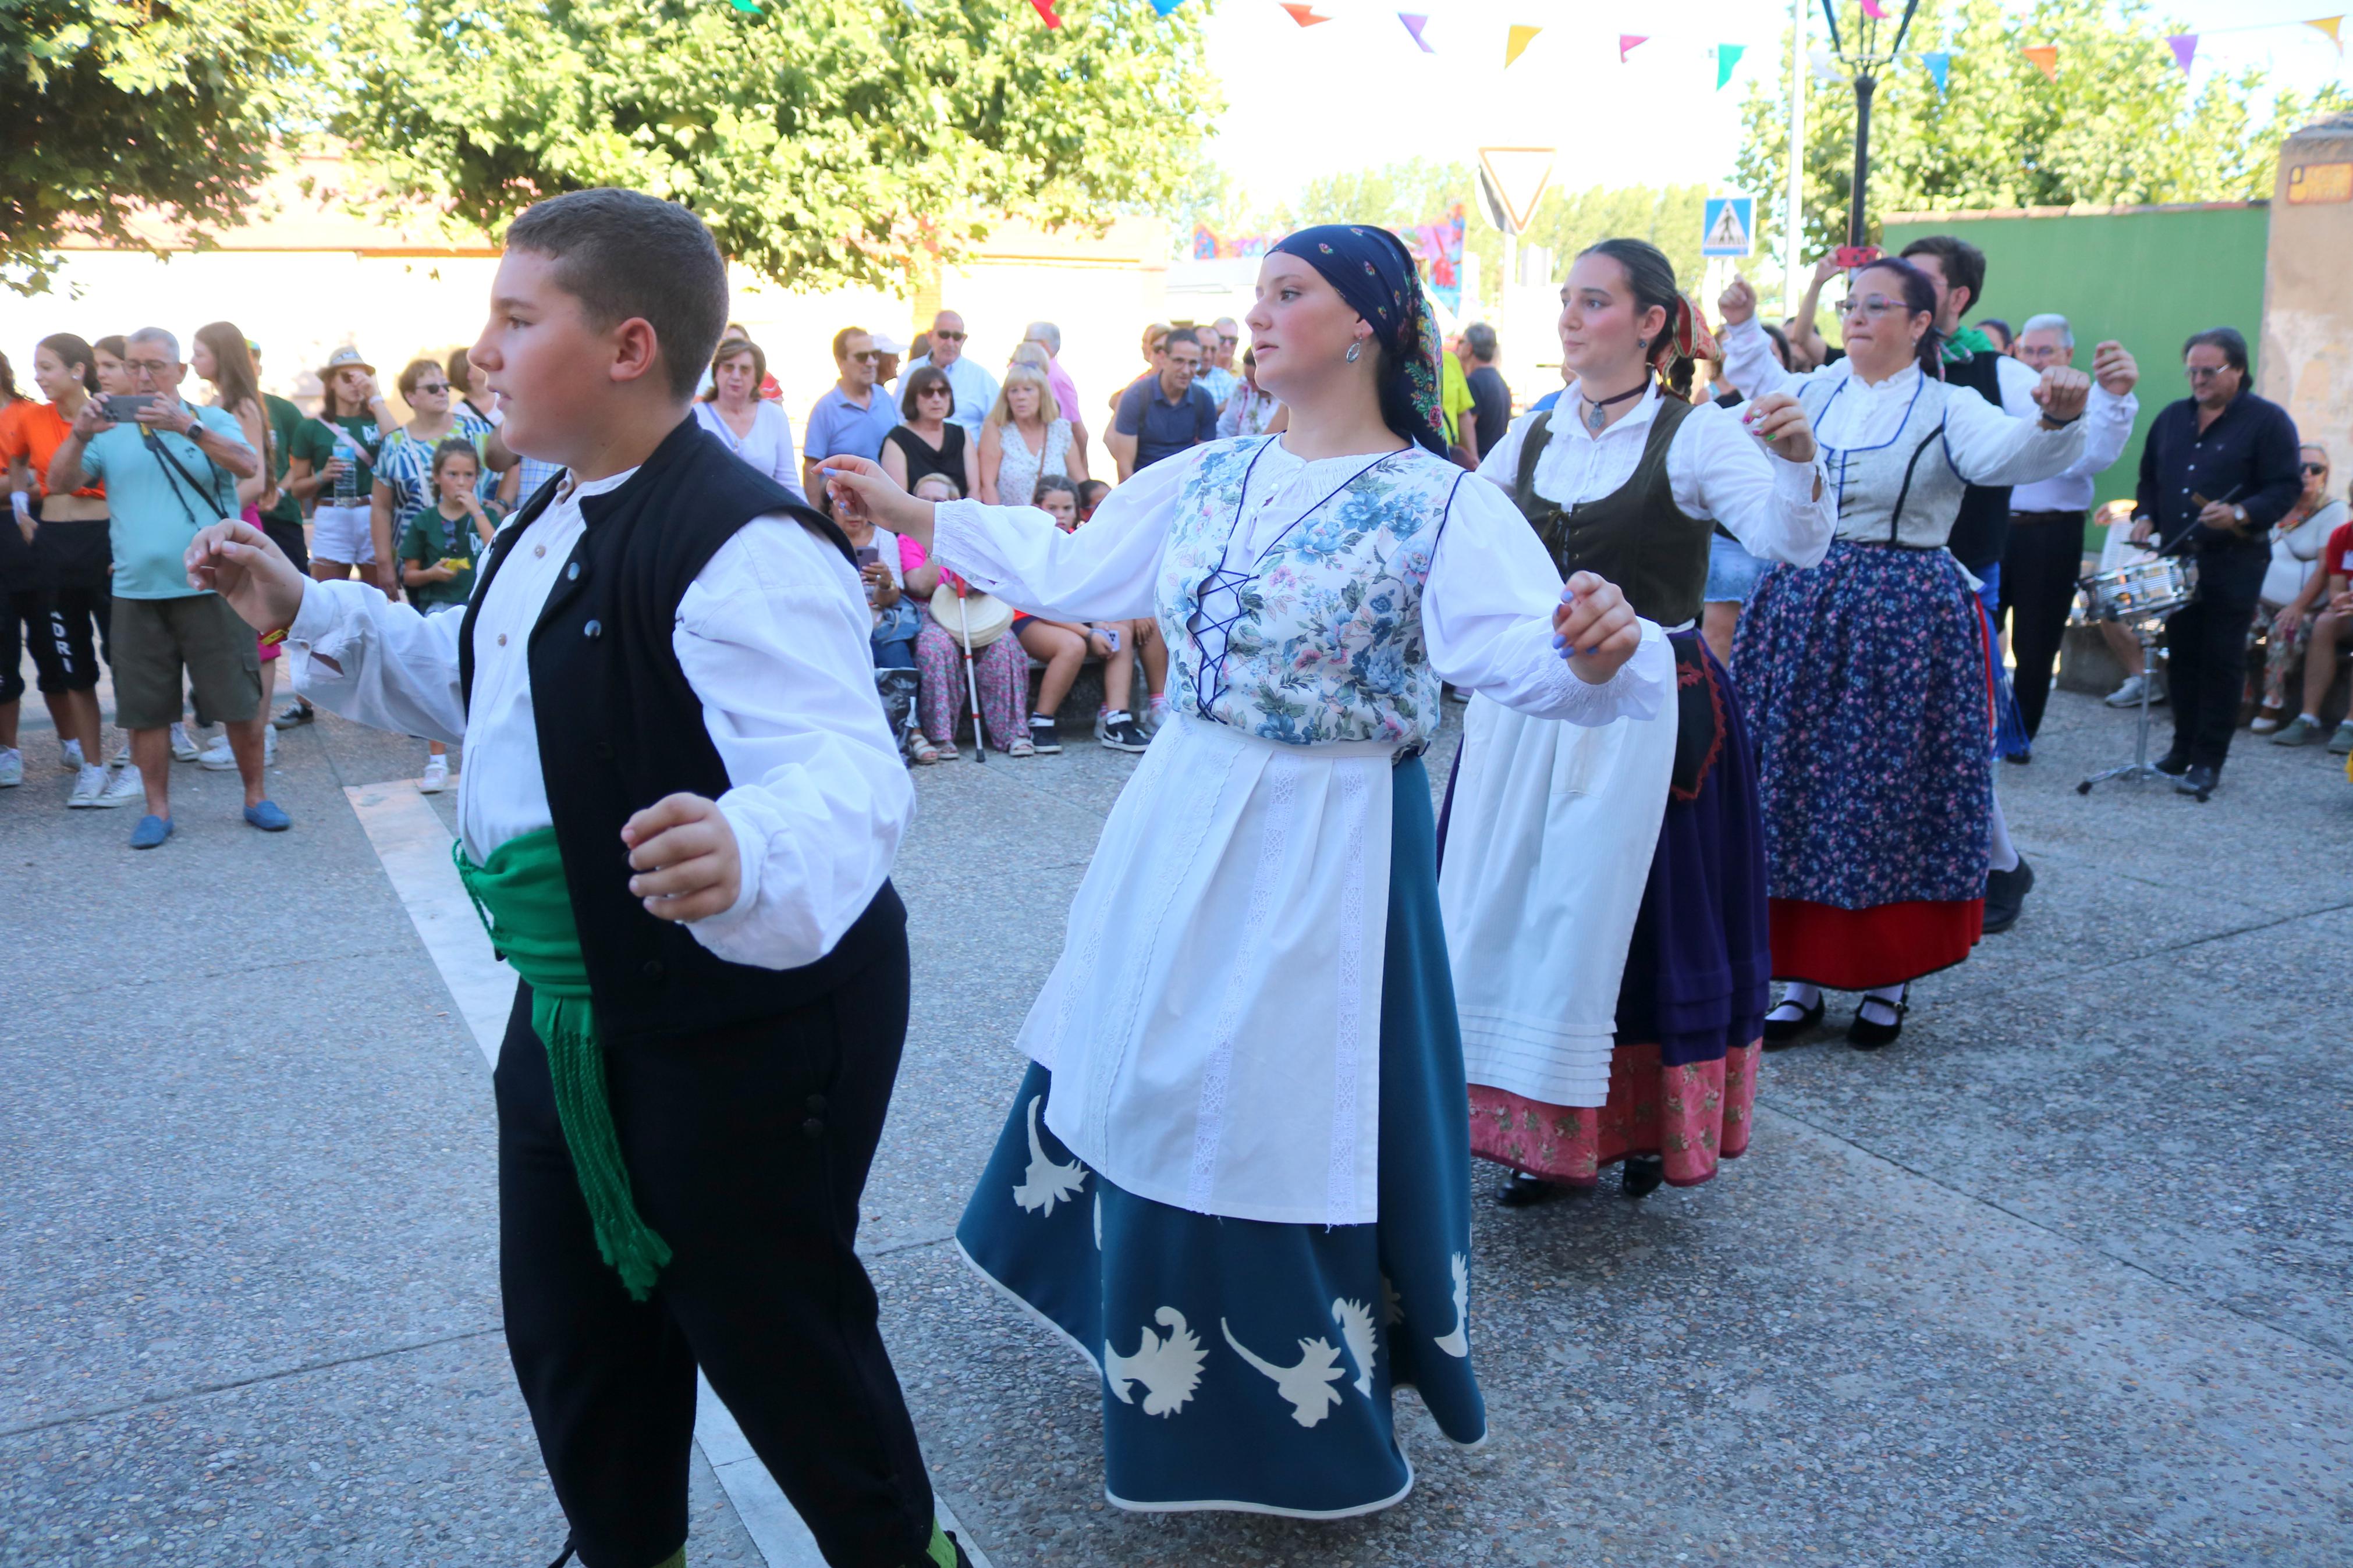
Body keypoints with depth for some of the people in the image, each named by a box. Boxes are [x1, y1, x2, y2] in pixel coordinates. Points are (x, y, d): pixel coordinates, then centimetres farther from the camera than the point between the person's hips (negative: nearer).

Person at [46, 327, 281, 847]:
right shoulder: (110, 432, 9)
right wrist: (79, 436, -19)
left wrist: (187, 426, -29)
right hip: (137, 593, 2)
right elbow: (59, 483, 0)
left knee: (240, 701, 2)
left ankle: (256, 797, 16)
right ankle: (157, 808, 17)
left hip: (211, 588, -2)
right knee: (144, 708, 6)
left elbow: (248, 466, -15)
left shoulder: (213, 422, 4)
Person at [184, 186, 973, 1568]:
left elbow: (847, 770, -38)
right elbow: (481, 686, 25)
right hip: (574, 1013, 10)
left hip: (744, 1024, -10)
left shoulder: (742, 547, -26)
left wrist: (750, 855, -59)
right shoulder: (562, 520, 9)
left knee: (772, 1336, 9)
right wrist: (307, 612, 19)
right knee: (571, 1336, 24)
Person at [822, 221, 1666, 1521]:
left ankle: (1316, 1413, 29)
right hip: (1180, 820, 6)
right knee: (1149, 1060, 18)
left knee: (1297, 1099, 5)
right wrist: (917, 516, 14)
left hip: (1326, 847, -6)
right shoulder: (1210, 477, 5)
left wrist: (1597, 649, -47)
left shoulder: (1442, 505, -12)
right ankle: (1145, 1298, 45)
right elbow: (1071, 570, 13)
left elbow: (1526, 653, -25)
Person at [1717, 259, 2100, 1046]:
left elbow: (2014, 453, -24)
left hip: (1905, 621, -4)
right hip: (1805, 608, 4)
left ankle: (1889, 979, 19)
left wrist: (2056, 417, -42)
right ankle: (1804, 976, 17)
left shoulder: (1947, 409, -4)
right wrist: (1742, 327, 30)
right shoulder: (1817, 392, 10)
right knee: (1797, 791, 5)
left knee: (1891, 796, 3)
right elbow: (1765, 387, 34)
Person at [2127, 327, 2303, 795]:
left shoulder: (2268, 421, -3)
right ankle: (2182, 748, 20)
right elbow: (2149, 476, 21)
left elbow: (2287, 487, -8)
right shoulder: (2171, 417, 13)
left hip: (2233, 564, -5)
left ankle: (2208, 761, 1)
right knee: (2182, 656, 9)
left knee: (2222, 662, -3)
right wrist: (2145, 515, 4)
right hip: (2175, 558, 5)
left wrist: (2241, 514, -24)